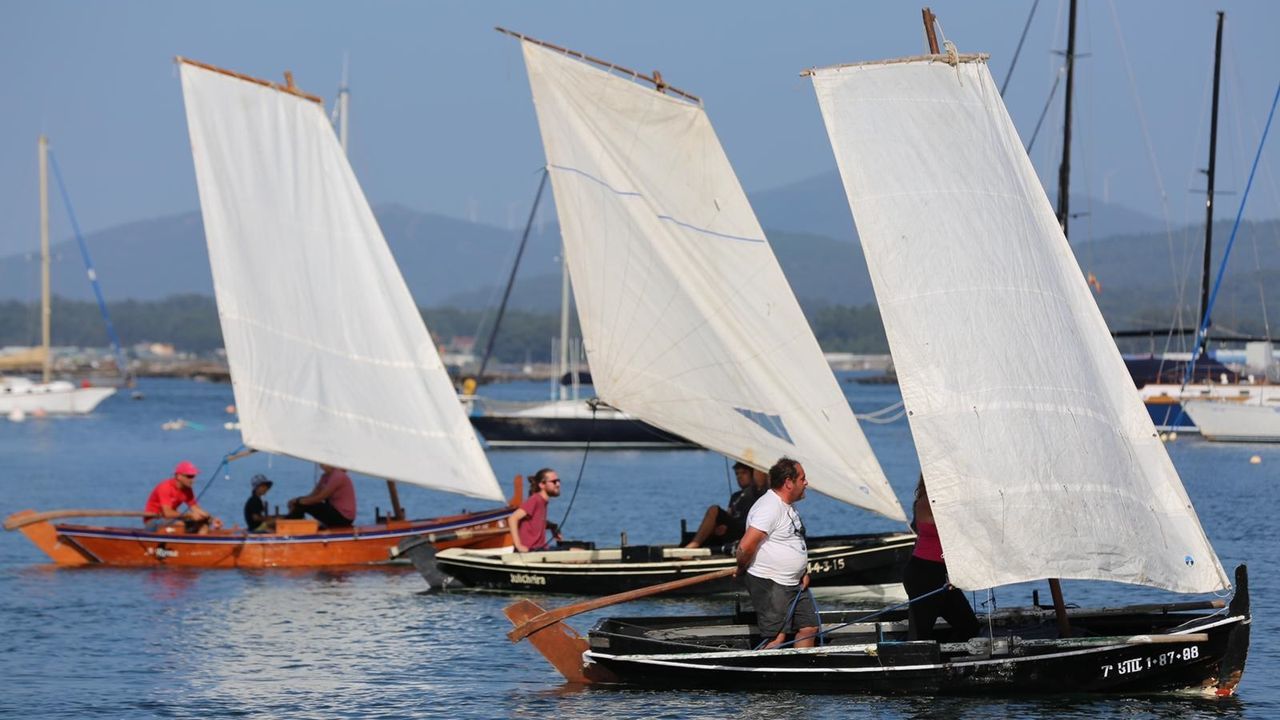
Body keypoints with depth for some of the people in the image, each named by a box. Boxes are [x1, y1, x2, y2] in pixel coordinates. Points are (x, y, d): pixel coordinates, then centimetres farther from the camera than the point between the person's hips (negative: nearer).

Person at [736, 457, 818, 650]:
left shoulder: (788, 506, 13)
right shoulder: (769, 508, -20)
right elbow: (746, 547, -26)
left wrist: (804, 573, 16)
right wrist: (741, 571, -9)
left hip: (793, 584, 10)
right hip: (769, 584, -10)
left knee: (809, 627, 11)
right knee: (777, 638, -12)